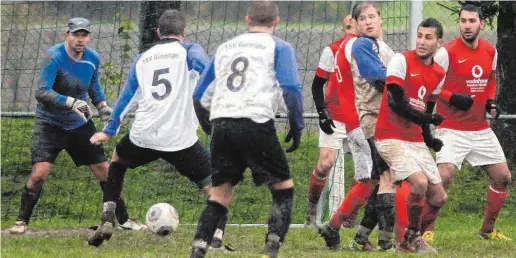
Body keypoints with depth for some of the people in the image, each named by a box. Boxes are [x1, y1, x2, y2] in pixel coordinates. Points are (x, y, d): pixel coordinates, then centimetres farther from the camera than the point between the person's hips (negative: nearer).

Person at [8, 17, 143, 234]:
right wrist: (71, 102, -41)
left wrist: (102, 105, 3)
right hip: (50, 124, -5)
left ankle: (123, 220, 19)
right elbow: (42, 92, -30)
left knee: (104, 172, 5)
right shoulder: (54, 57, -21)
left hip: (80, 125, 5)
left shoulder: (93, 59, -2)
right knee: (39, 173, -19)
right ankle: (21, 222, -4)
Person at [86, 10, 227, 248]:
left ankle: (106, 222, 22)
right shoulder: (190, 52, 6)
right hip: (181, 139, -4)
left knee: (117, 161, 33)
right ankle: (217, 237, -12)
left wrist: (109, 131, 35)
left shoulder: (142, 59, 18)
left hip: (143, 136, 4)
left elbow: (126, 97, 25)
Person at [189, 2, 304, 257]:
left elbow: (200, 96, 25)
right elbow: (291, 88, -5)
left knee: (220, 194, 12)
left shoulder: (225, 47, 24)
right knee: (283, 187, 9)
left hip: (220, 123, 4)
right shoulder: (279, 47, 10)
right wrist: (296, 125, 3)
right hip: (256, 122, -4)